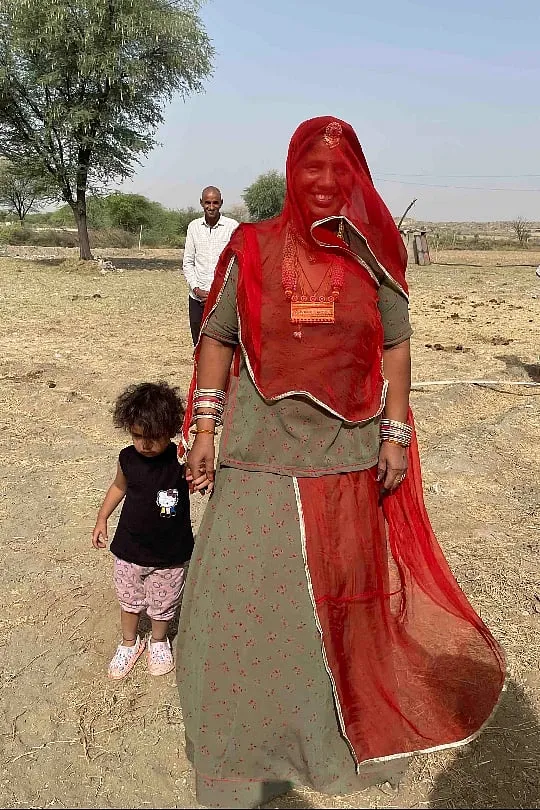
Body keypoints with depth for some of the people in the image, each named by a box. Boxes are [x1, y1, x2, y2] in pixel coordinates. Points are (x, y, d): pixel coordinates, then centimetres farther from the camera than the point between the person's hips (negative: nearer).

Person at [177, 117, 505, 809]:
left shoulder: (372, 257, 2)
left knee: (343, 591, 16)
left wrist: (396, 435, 1)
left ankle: (340, 723, 44)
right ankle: (237, 751, 31)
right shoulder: (251, 250, -1)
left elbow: (395, 345, 6)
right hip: (260, 459, -1)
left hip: (350, 460, 1)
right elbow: (217, 338, 3)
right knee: (244, 593, 6)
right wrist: (204, 427, -3)